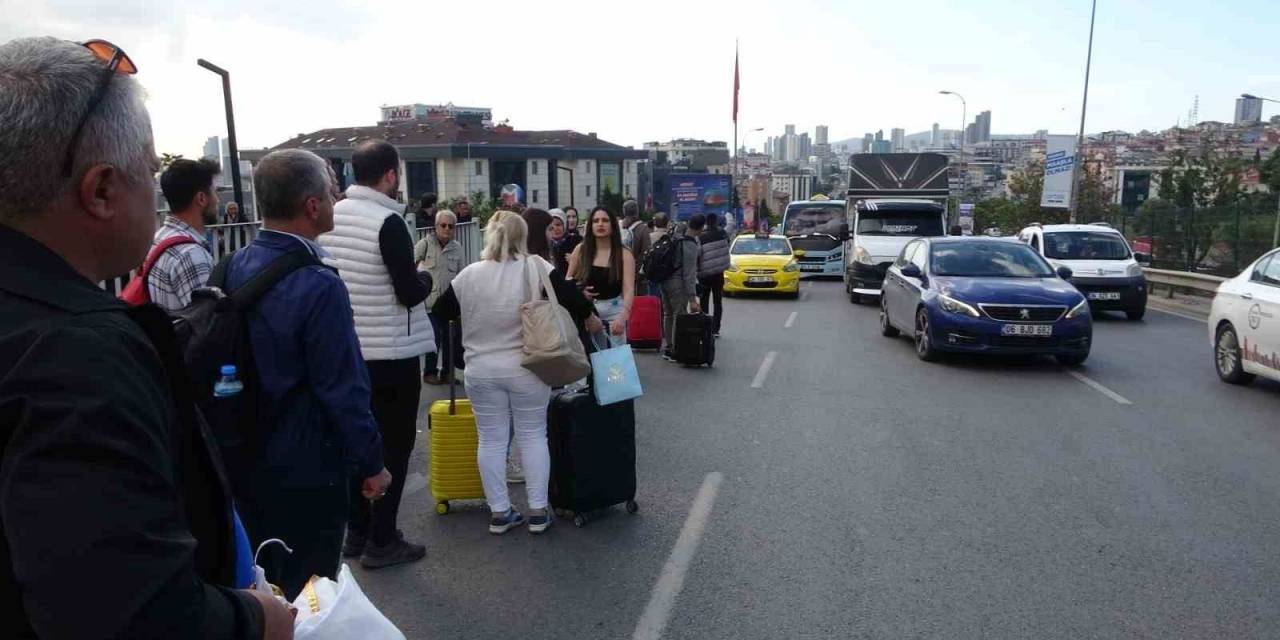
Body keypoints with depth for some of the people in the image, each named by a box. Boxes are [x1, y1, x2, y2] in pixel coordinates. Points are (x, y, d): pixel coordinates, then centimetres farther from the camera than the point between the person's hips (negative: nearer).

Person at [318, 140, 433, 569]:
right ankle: (381, 542, 11)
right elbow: (411, 293, -19)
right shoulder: (388, 222, -18)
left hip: (347, 349, 7)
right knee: (394, 444, 4)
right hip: (391, 353, -7)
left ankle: (356, 532, 28)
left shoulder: (330, 217, 3)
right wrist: (425, 276, 2)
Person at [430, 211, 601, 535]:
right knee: (533, 436, 10)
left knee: (491, 440, 10)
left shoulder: (468, 274, 0)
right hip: (526, 369, -1)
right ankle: (538, 512, 14)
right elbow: (571, 294, -8)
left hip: (481, 371, 2)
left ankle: (499, 513, 16)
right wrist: (589, 317, 10)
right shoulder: (536, 268, -8)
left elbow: (440, 313, 8)